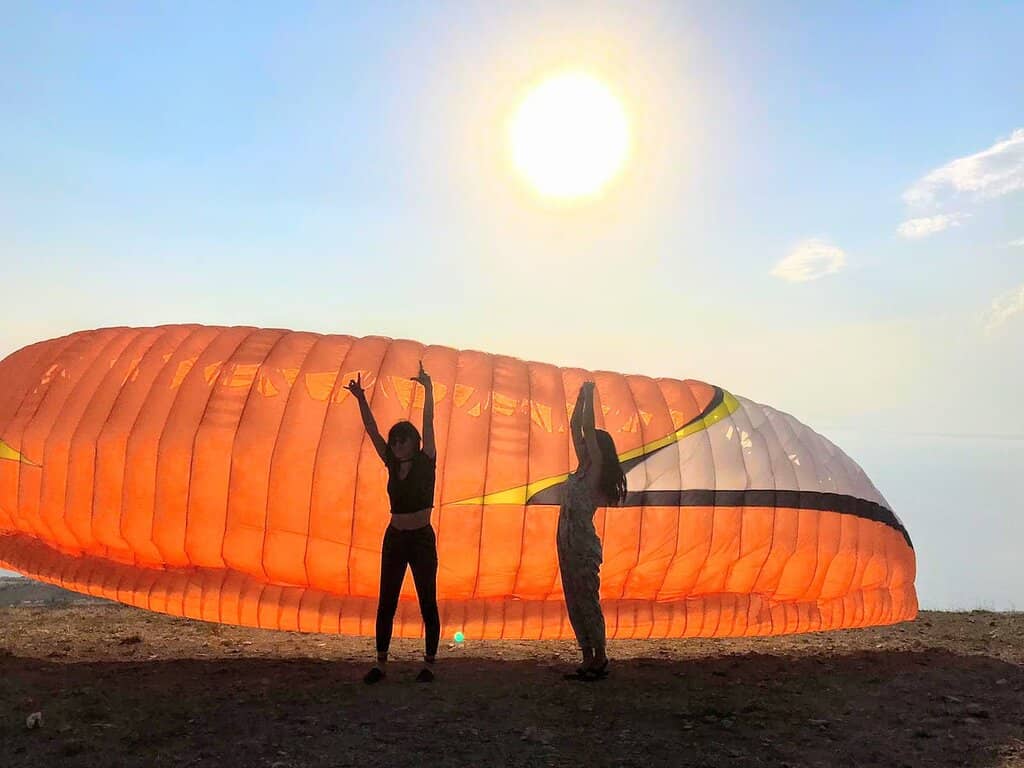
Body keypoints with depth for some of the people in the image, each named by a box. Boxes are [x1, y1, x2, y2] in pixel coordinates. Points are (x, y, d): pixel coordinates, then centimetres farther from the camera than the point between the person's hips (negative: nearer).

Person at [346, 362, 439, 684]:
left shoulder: (426, 462, -5)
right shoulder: (393, 465, 5)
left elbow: (428, 424, -15)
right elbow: (372, 431, 0)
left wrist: (428, 389, -24)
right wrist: (361, 399, -10)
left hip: (422, 539, -4)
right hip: (394, 539, 5)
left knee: (428, 603, 2)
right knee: (386, 603, 5)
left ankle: (429, 664, 11)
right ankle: (381, 663, 13)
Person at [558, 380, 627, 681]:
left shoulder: (597, 468, -7)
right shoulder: (584, 467, 12)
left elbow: (588, 429, -15)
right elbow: (574, 426, 13)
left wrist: (590, 395, -8)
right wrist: (581, 397, 11)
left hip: (584, 546, -9)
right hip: (569, 544, 9)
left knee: (587, 603, -2)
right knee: (575, 604, 11)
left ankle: (600, 659, 7)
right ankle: (588, 659, 18)